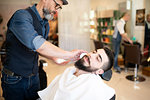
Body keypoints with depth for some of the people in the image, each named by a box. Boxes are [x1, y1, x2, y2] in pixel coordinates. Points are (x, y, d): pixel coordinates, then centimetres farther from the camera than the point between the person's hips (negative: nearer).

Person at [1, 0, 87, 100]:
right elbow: (37, 44, -36)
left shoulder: (46, 25, 5)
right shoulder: (22, 16, -21)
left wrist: (55, 58, -2)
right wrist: (69, 55, -30)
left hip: (34, 77, 7)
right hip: (14, 80, -6)